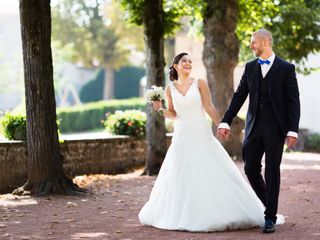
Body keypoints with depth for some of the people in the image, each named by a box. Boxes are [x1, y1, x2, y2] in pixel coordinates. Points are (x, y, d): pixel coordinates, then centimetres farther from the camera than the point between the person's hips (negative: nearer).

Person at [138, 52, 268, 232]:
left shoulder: (200, 83, -2)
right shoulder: (170, 89, 5)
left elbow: (209, 108, -2)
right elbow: (173, 114, 12)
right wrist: (161, 109, -5)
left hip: (202, 135, -2)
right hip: (182, 136, 2)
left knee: (212, 174, -5)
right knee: (180, 177, 3)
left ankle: (220, 213, 3)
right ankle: (182, 216, 15)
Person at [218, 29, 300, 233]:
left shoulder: (286, 68, -2)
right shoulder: (250, 67, 10)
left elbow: (293, 101, -4)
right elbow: (239, 96, 9)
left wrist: (293, 130, -12)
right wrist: (226, 122, 2)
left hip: (275, 128, -4)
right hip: (254, 126, 4)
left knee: (272, 172, -1)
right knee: (250, 169, 5)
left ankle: (270, 217, 5)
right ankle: (267, 203, 27)